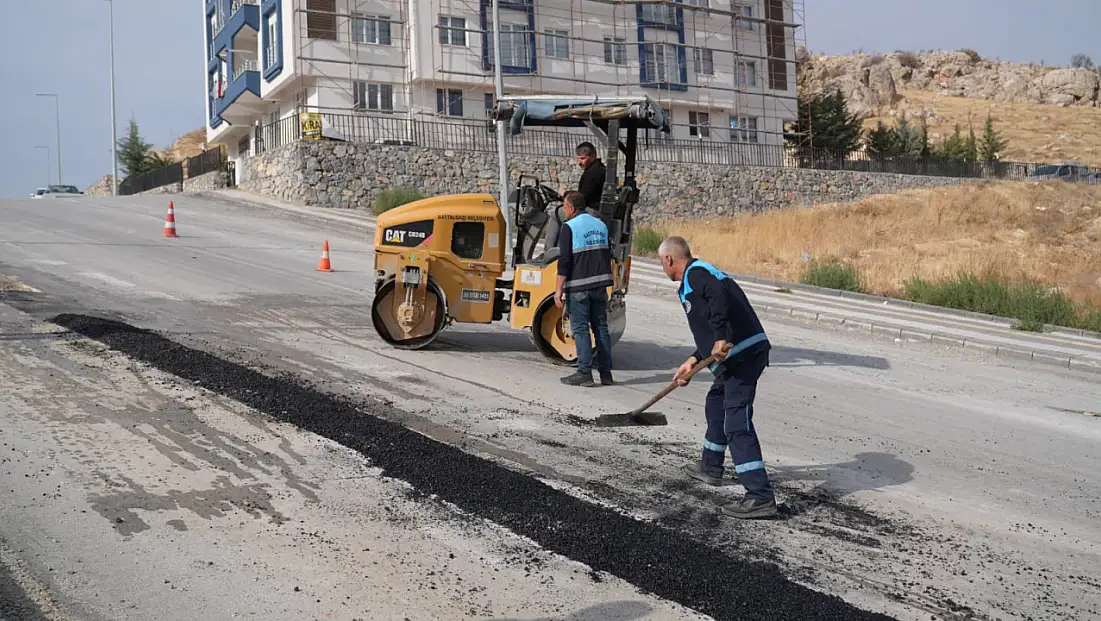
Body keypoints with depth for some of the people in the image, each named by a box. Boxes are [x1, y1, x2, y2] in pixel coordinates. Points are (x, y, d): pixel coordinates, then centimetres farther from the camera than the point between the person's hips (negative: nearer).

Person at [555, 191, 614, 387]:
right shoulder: (601, 225, 14)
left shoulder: (569, 227, -8)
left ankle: (584, 373, -3)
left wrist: (558, 289, -11)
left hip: (578, 286, -6)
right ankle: (606, 373, 11)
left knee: (580, 328, -2)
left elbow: (565, 261, -13)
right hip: (600, 285, 6)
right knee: (601, 327, 10)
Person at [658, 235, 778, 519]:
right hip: (741, 353, 11)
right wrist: (693, 361, 24)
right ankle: (710, 468, 45)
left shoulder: (695, 273, -5)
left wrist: (721, 339, -27)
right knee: (715, 405, 28)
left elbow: (719, 296, -28)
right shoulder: (702, 273, 26)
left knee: (737, 422, -13)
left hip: (742, 354, -11)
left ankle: (761, 497, -15)